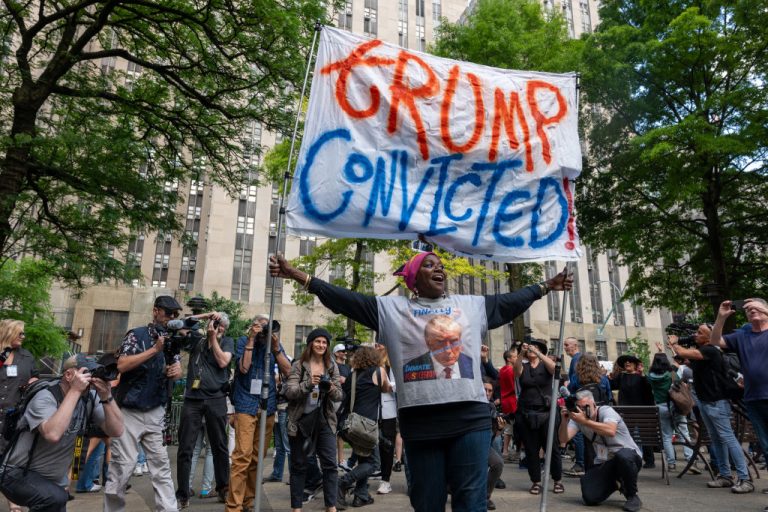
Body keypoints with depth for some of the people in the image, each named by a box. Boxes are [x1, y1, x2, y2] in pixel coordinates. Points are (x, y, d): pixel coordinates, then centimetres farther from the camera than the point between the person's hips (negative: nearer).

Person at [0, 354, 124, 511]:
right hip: (19, 474, -6)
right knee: (56, 498, -30)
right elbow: (52, 434, -42)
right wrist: (75, 391, -38)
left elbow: (116, 431, -15)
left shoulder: (90, 398, -8)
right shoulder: (45, 398, -23)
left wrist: (106, 397, -27)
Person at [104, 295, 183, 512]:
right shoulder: (137, 335, -5)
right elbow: (121, 365, -17)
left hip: (156, 413, 4)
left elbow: (177, 369, 13)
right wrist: (155, 349, -21)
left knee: (161, 466, 4)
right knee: (122, 467, 1)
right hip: (129, 412, -4)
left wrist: (177, 371, -11)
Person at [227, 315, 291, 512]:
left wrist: (275, 347, -12)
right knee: (243, 455, -11)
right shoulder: (243, 341, -1)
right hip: (247, 405, -3)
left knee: (257, 457, 9)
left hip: (268, 405, 4)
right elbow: (243, 367, -15)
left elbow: (287, 370, -1)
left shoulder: (274, 342, 6)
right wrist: (251, 340, -16)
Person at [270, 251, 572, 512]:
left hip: (470, 417, 1)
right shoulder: (391, 308, 8)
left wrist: (546, 286, 28)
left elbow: (511, 301, 25)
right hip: (420, 420, -1)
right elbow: (344, 299, 5)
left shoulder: (472, 305, 16)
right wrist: (297, 275, 1)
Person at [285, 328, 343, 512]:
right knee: (299, 466, 8)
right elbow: (289, 392, -12)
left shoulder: (332, 366, 5)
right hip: (301, 420, -2)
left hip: (325, 420, 3)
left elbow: (339, 395, 4)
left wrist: (332, 389, -18)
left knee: (330, 464, 2)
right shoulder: (298, 365, -4)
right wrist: (308, 384, -27)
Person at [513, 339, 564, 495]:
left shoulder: (545, 365, 6)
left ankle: (558, 481, 15)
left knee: (551, 448, 1)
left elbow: (554, 368, -17)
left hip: (546, 412, -1)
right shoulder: (523, 366, 9)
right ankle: (536, 482, 14)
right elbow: (517, 371, -14)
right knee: (531, 450, 4)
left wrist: (538, 353, -28)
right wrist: (521, 353, -30)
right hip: (526, 414, 1)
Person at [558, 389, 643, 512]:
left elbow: (611, 431, -41)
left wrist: (584, 421, -44)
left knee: (623, 456, -40)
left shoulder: (606, 411, -18)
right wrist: (564, 421, -33)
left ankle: (632, 496, -11)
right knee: (590, 498, -14)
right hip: (604, 463, 5)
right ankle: (617, 483, 19)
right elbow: (563, 439, -16)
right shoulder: (578, 417, -4)